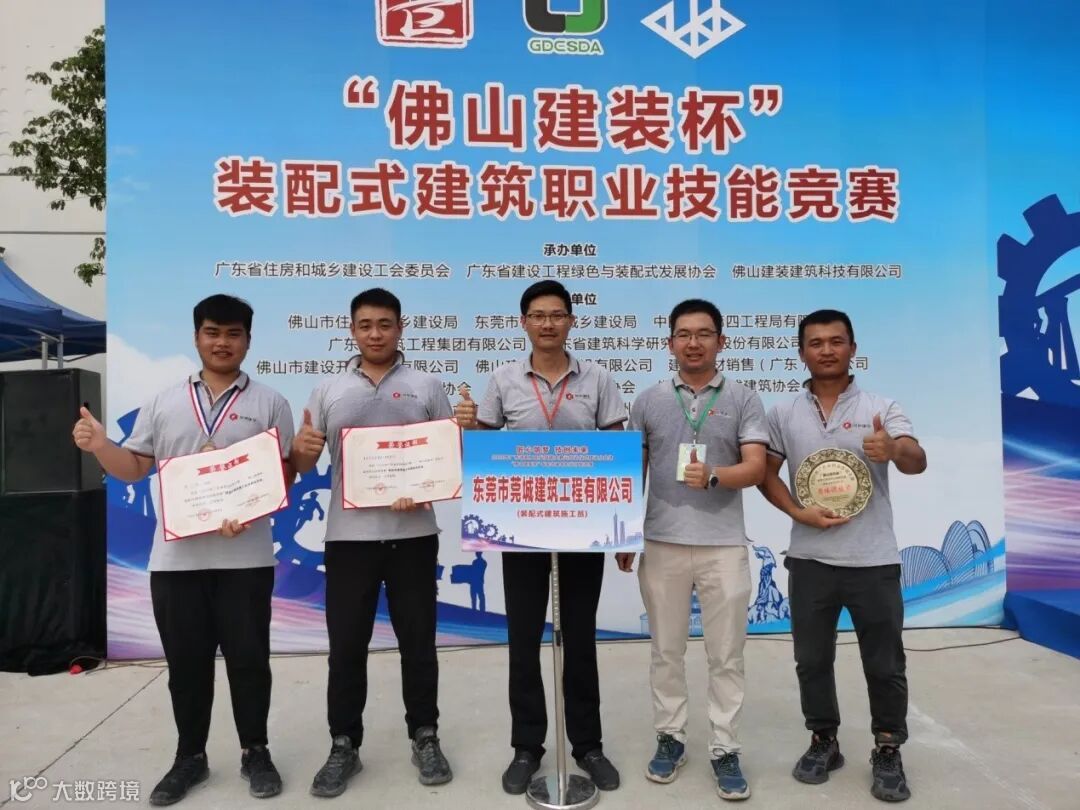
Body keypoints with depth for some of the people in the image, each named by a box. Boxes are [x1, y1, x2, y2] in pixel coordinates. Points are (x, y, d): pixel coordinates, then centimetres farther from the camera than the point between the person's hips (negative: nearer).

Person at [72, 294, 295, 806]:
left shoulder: (269, 403, 3)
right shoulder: (163, 404, 11)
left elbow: (285, 475, -1)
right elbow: (134, 469, 12)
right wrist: (100, 446, -8)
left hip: (245, 557, -2)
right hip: (177, 556, 2)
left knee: (248, 658, 6)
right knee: (186, 661, 11)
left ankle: (255, 752, 24)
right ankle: (190, 757, 28)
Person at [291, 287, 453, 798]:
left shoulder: (426, 387, 4)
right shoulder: (328, 391, 8)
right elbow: (302, 466, 8)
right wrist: (301, 448, -15)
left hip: (412, 534, -1)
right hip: (349, 536, 1)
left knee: (418, 641, 9)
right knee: (346, 646, 7)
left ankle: (425, 738, 25)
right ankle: (343, 746, 23)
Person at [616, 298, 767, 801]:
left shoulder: (744, 401, 2)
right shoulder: (648, 402, 6)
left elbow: (756, 468, -8)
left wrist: (714, 476, -28)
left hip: (724, 545, -1)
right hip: (662, 544, 2)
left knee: (726, 654, 7)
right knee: (666, 650, 12)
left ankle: (725, 749, 21)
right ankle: (670, 737, 27)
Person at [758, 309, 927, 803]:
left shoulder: (881, 408, -2)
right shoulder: (783, 415, 4)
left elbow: (917, 462, -15)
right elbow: (766, 474, 7)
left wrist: (892, 450, -39)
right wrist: (798, 512, -10)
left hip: (874, 559, -2)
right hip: (810, 559, 2)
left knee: (885, 663, 9)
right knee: (812, 659, 13)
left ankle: (887, 752, 27)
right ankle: (823, 741, 30)